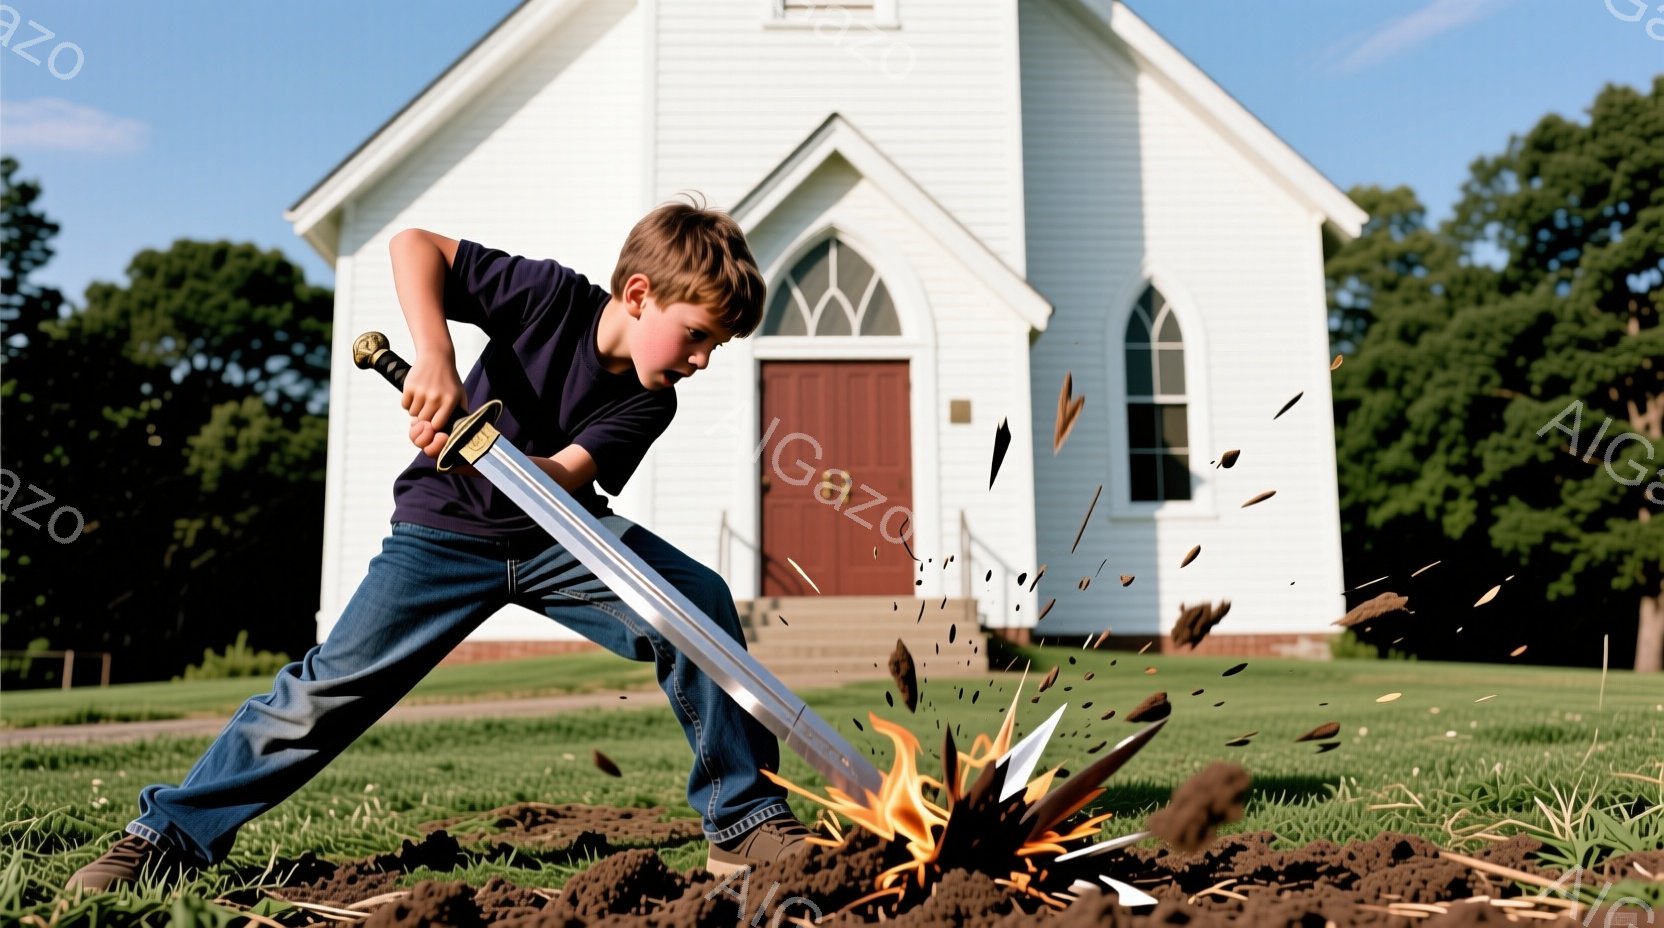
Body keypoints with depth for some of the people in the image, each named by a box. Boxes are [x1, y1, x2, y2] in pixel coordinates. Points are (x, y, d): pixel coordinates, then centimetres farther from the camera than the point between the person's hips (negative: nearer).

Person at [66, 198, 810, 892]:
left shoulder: (648, 402, -12)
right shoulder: (554, 294, -19)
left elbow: (559, 482, -23)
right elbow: (414, 244, -20)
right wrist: (435, 356, -35)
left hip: (556, 535, 2)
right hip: (447, 529, -2)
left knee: (699, 599, -19)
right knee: (334, 683, -12)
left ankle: (745, 821, -11)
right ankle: (170, 833, 7)